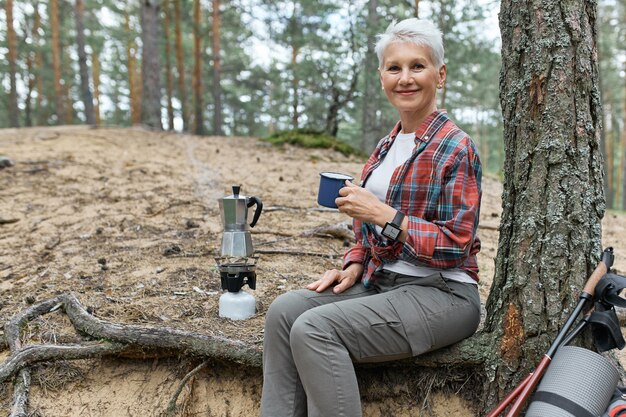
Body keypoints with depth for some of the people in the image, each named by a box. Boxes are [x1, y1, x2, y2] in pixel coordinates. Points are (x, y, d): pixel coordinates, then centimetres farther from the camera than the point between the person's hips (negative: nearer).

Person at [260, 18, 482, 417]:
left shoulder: (455, 148, -11)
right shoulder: (388, 145, 13)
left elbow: (456, 245, -16)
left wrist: (383, 214, -21)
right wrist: (354, 266, 2)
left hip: (441, 294, -7)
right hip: (381, 283, 8)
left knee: (315, 329, -25)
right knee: (285, 310, -12)